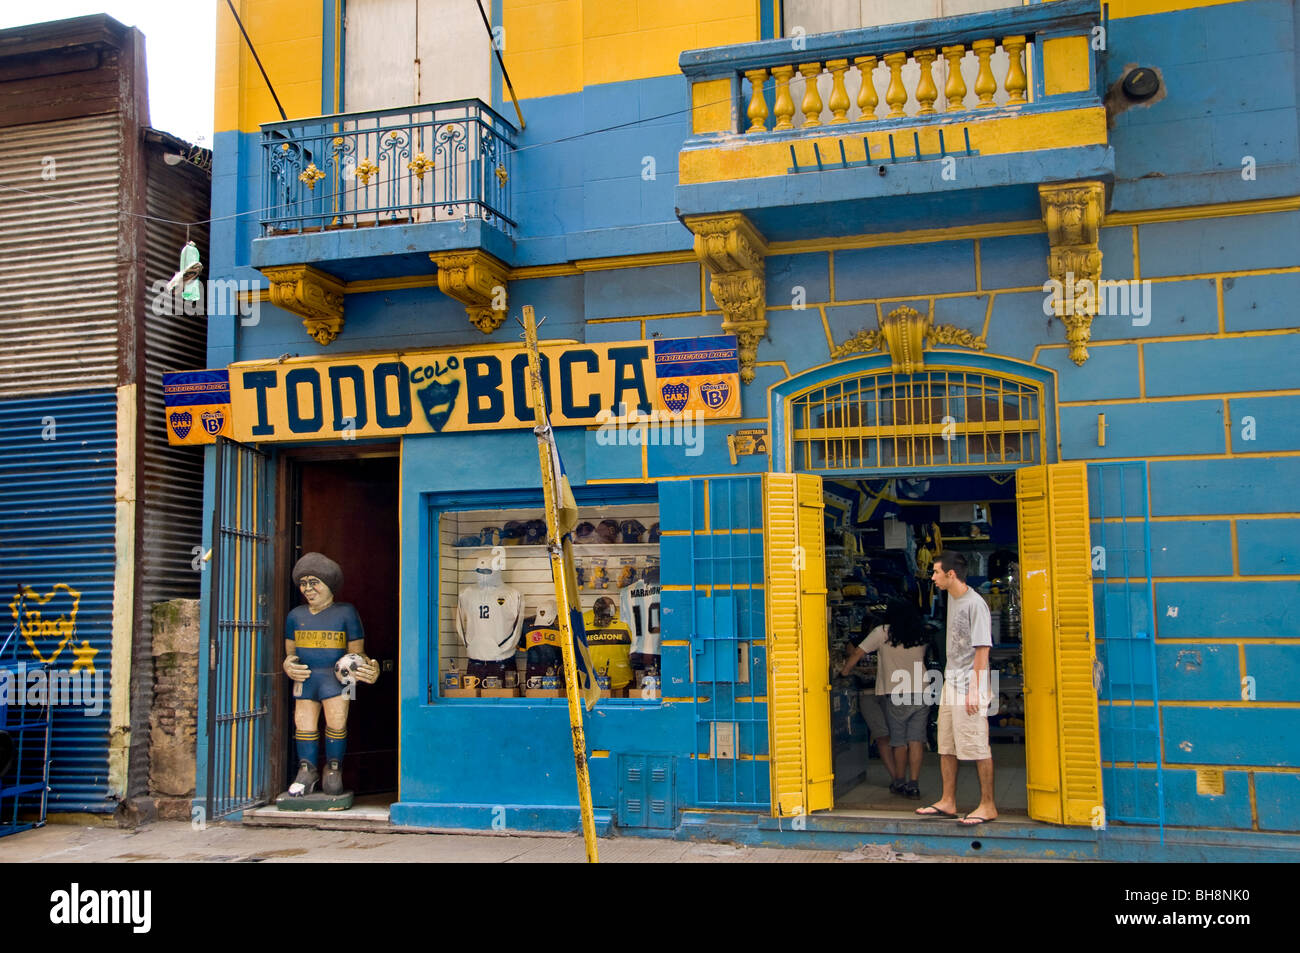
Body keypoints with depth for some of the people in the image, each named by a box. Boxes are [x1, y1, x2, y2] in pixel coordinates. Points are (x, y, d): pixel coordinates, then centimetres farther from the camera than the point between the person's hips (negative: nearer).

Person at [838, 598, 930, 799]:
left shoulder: (883, 632, -3)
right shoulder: (921, 636, 8)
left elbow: (858, 652, 1)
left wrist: (845, 669, 16)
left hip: (896, 694, -3)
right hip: (920, 693, 3)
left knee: (899, 741, 8)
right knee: (916, 740, 2)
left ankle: (899, 782, 16)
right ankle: (913, 785, 0)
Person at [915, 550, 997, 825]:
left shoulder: (975, 604, -15)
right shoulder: (952, 599, 12)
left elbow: (982, 649, -17)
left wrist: (974, 689, -19)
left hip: (969, 685, -9)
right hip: (950, 683, 9)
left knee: (978, 746, -3)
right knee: (946, 745, 11)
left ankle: (988, 806, 6)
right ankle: (948, 802, 20)